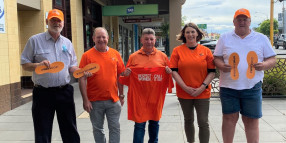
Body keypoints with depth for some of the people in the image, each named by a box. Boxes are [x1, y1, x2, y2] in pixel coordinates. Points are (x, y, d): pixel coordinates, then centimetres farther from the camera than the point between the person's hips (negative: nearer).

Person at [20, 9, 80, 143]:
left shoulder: (67, 43, 11)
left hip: (64, 91, 3)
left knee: (70, 130, 12)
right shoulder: (35, 40, 0)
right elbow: (24, 65, 0)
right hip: (43, 93, -3)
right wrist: (39, 65, -19)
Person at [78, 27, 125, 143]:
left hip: (113, 100, 2)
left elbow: (120, 76, 11)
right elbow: (82, 79, -6)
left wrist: (121, 95, 10)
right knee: (97, 129, 13)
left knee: (115, 128, 8)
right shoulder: (87, 55, -4)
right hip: (95, 101, -1)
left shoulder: (115, 54, 5)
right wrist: (85, 100, -10)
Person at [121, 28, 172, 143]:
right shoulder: (133, 57, 3)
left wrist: (169, 72, -9)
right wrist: (126, 74, -12)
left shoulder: (162, 56, 6)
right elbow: (126, 75, 9)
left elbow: (168, 73, 13)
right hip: (139, 97, -2)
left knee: (154, 122, 17)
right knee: (139, 125, -2)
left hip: (156, 96, 2)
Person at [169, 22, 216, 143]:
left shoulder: (206, 51, 2)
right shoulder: (177, 50, 1)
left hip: (202, 93, -1)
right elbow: (174, 71, -4)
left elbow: (212, 72, 0)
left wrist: (202, 87, -12)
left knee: (203, 123, -2)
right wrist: (185, 87, -13)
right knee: (188, 120, 16)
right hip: (184, 93, 1)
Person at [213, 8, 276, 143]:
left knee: (251, 121, 5)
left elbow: (272, 59, 9)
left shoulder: (261, 38, 9)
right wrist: (222, 66, -14)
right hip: (228, 86, 0)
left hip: (252, 87, 0)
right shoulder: (224, 38, 9)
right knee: (229, 118, 6)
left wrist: (264, 65, -13)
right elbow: (216, 58, 9)